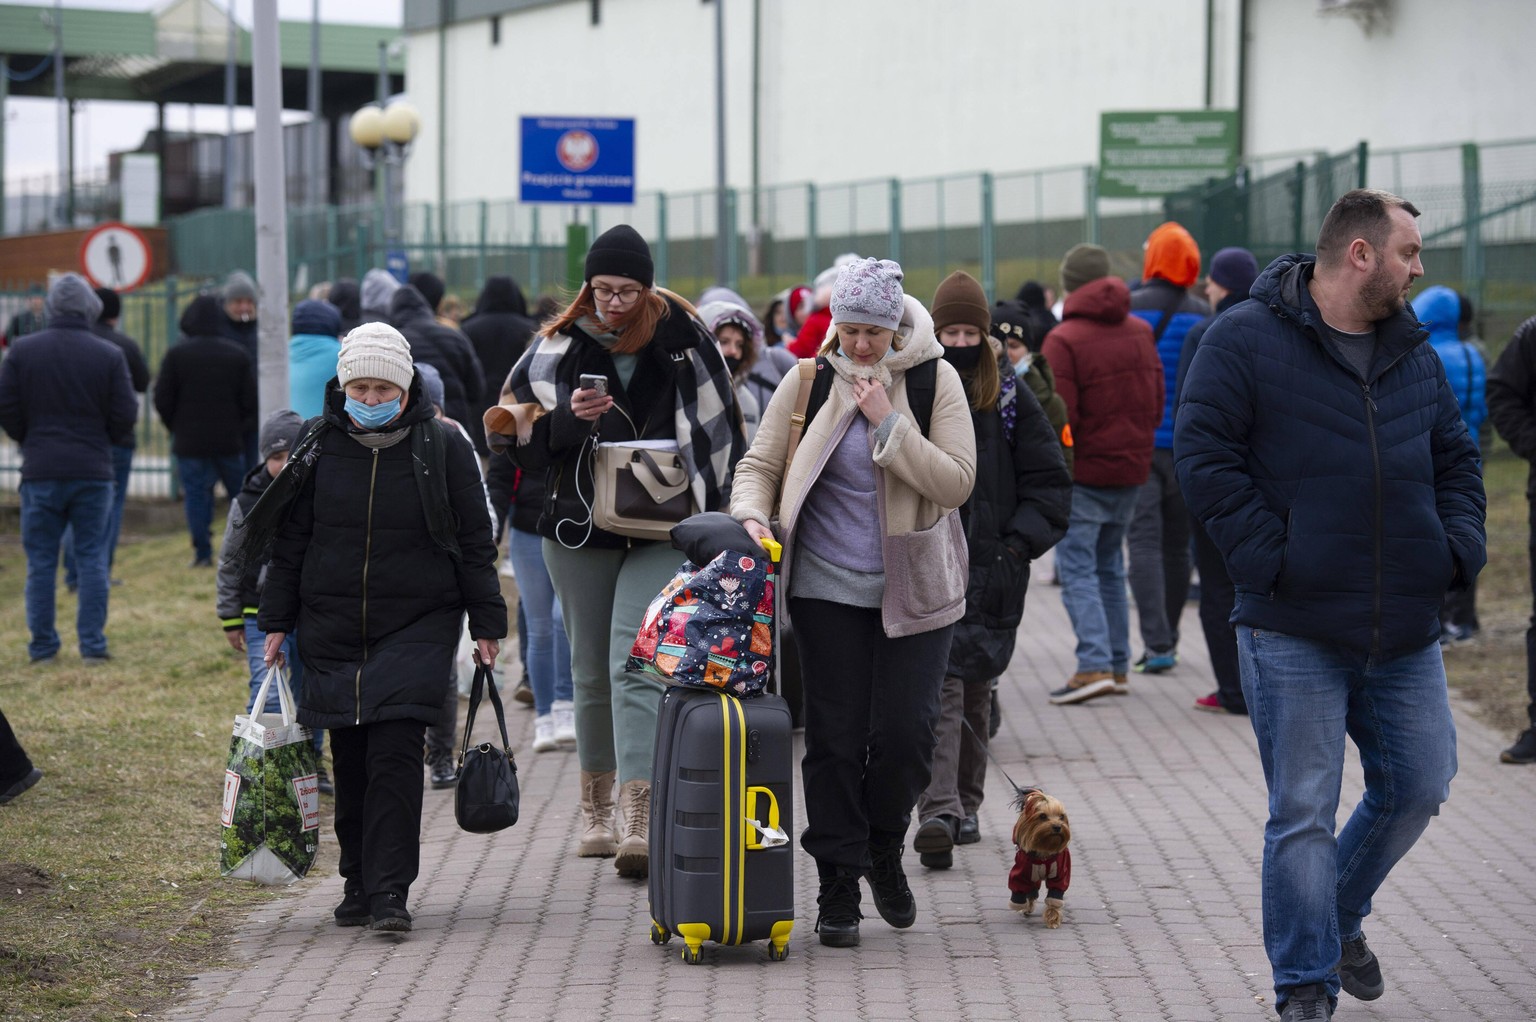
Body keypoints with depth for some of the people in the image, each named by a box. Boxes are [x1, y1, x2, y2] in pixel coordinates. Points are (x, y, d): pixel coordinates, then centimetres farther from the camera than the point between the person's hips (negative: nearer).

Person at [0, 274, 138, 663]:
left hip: (40, 471, 0)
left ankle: (42, 645, 9)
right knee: (92, 559, 6)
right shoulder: (109, 356, -5)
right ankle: (93, 644, 4)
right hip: (93, 471, 0)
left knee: (41, 561, 7)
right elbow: (126, 416, -3)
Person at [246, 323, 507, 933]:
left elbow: (475, 541, 4)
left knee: (396, 752, -13)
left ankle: (389, 891, -12)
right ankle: (358, 883, 17)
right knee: (350, 760, 5)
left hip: (418, 627, -3)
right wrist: (276, 623, 9)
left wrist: (487, 624, 2)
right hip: (332, 630, 3)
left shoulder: (443, 449, 0)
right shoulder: (320, 450, 5)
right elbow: (290, 541, 11)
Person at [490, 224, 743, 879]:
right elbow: (511, 435, 1)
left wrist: (708, 514, 4)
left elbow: (721, 432, 9)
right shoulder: (559, 346, 0)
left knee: (636, 665, -16)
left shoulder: (685, 341, -1)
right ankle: (595, 807, 28)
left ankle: (638, 820, -24)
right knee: (591, 671, 12)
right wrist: (566, 419, -18)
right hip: (579, 530, 2)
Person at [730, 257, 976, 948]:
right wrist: (753, 515, -17)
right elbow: (761, 463, 4)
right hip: (829, 586, 1)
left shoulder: (934, 379, -2)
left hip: (913, 588, 0)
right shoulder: (809, 381, 1)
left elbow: (956, 482, -10)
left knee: (906, 732, -4)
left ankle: (883, 849, 24)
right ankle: (838, 886, 11)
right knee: (835, 737, -1)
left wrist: (889, 423, -18)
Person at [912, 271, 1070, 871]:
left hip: (990, 568, 2)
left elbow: (1049, 480, 8)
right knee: (939, 685, -14)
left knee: (975, 688, 10)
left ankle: (964, 806, 23)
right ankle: (939, 811, -23)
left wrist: (1021, 540, -4)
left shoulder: (1010, 399, 6)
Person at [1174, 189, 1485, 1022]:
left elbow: (1455, 457, 22)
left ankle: (1341, 915, 37)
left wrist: (1458, 546, 5)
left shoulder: (1412, 351, 12)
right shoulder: (1247, 339, -7)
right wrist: (1267, 561, -16)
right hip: (1294, 631, -6)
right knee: (1303, 813, -2)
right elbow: (1202, 453, -11)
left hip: (1403, 635, 6)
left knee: (1419, 785, 12)